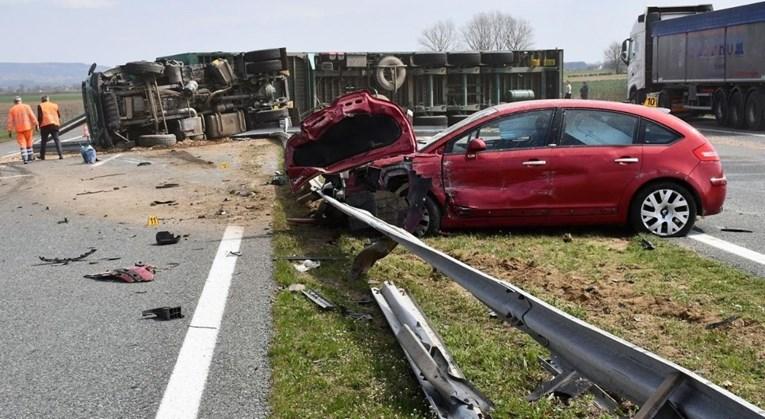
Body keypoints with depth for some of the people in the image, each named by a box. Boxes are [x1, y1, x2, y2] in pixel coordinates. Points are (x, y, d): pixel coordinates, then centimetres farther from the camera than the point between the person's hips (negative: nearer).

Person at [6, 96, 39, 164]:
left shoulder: (12, 109, 4)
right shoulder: (26, 106, 2)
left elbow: (10, 121, 2)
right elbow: (32, 116, -6)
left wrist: (10, 131, 5)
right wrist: (36, 125, -6)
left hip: (19, 129, 0)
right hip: (27, 127, 0)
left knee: (22, 144, 0)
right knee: (29, 142, 14)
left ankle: (25, 159, -13)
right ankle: (30, 157, 20)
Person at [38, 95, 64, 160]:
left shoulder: (40, 106, 3)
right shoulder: (55, 105, 13)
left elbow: (39, 116, -5)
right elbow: (59, 115, 12)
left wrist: (38, 124, 1)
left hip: (45, 125, -2)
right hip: (55, 124, 2)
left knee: (43, 140, 9)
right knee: (57, 139, 1)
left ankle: (42, 156, 15)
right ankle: (60, 154, -11)